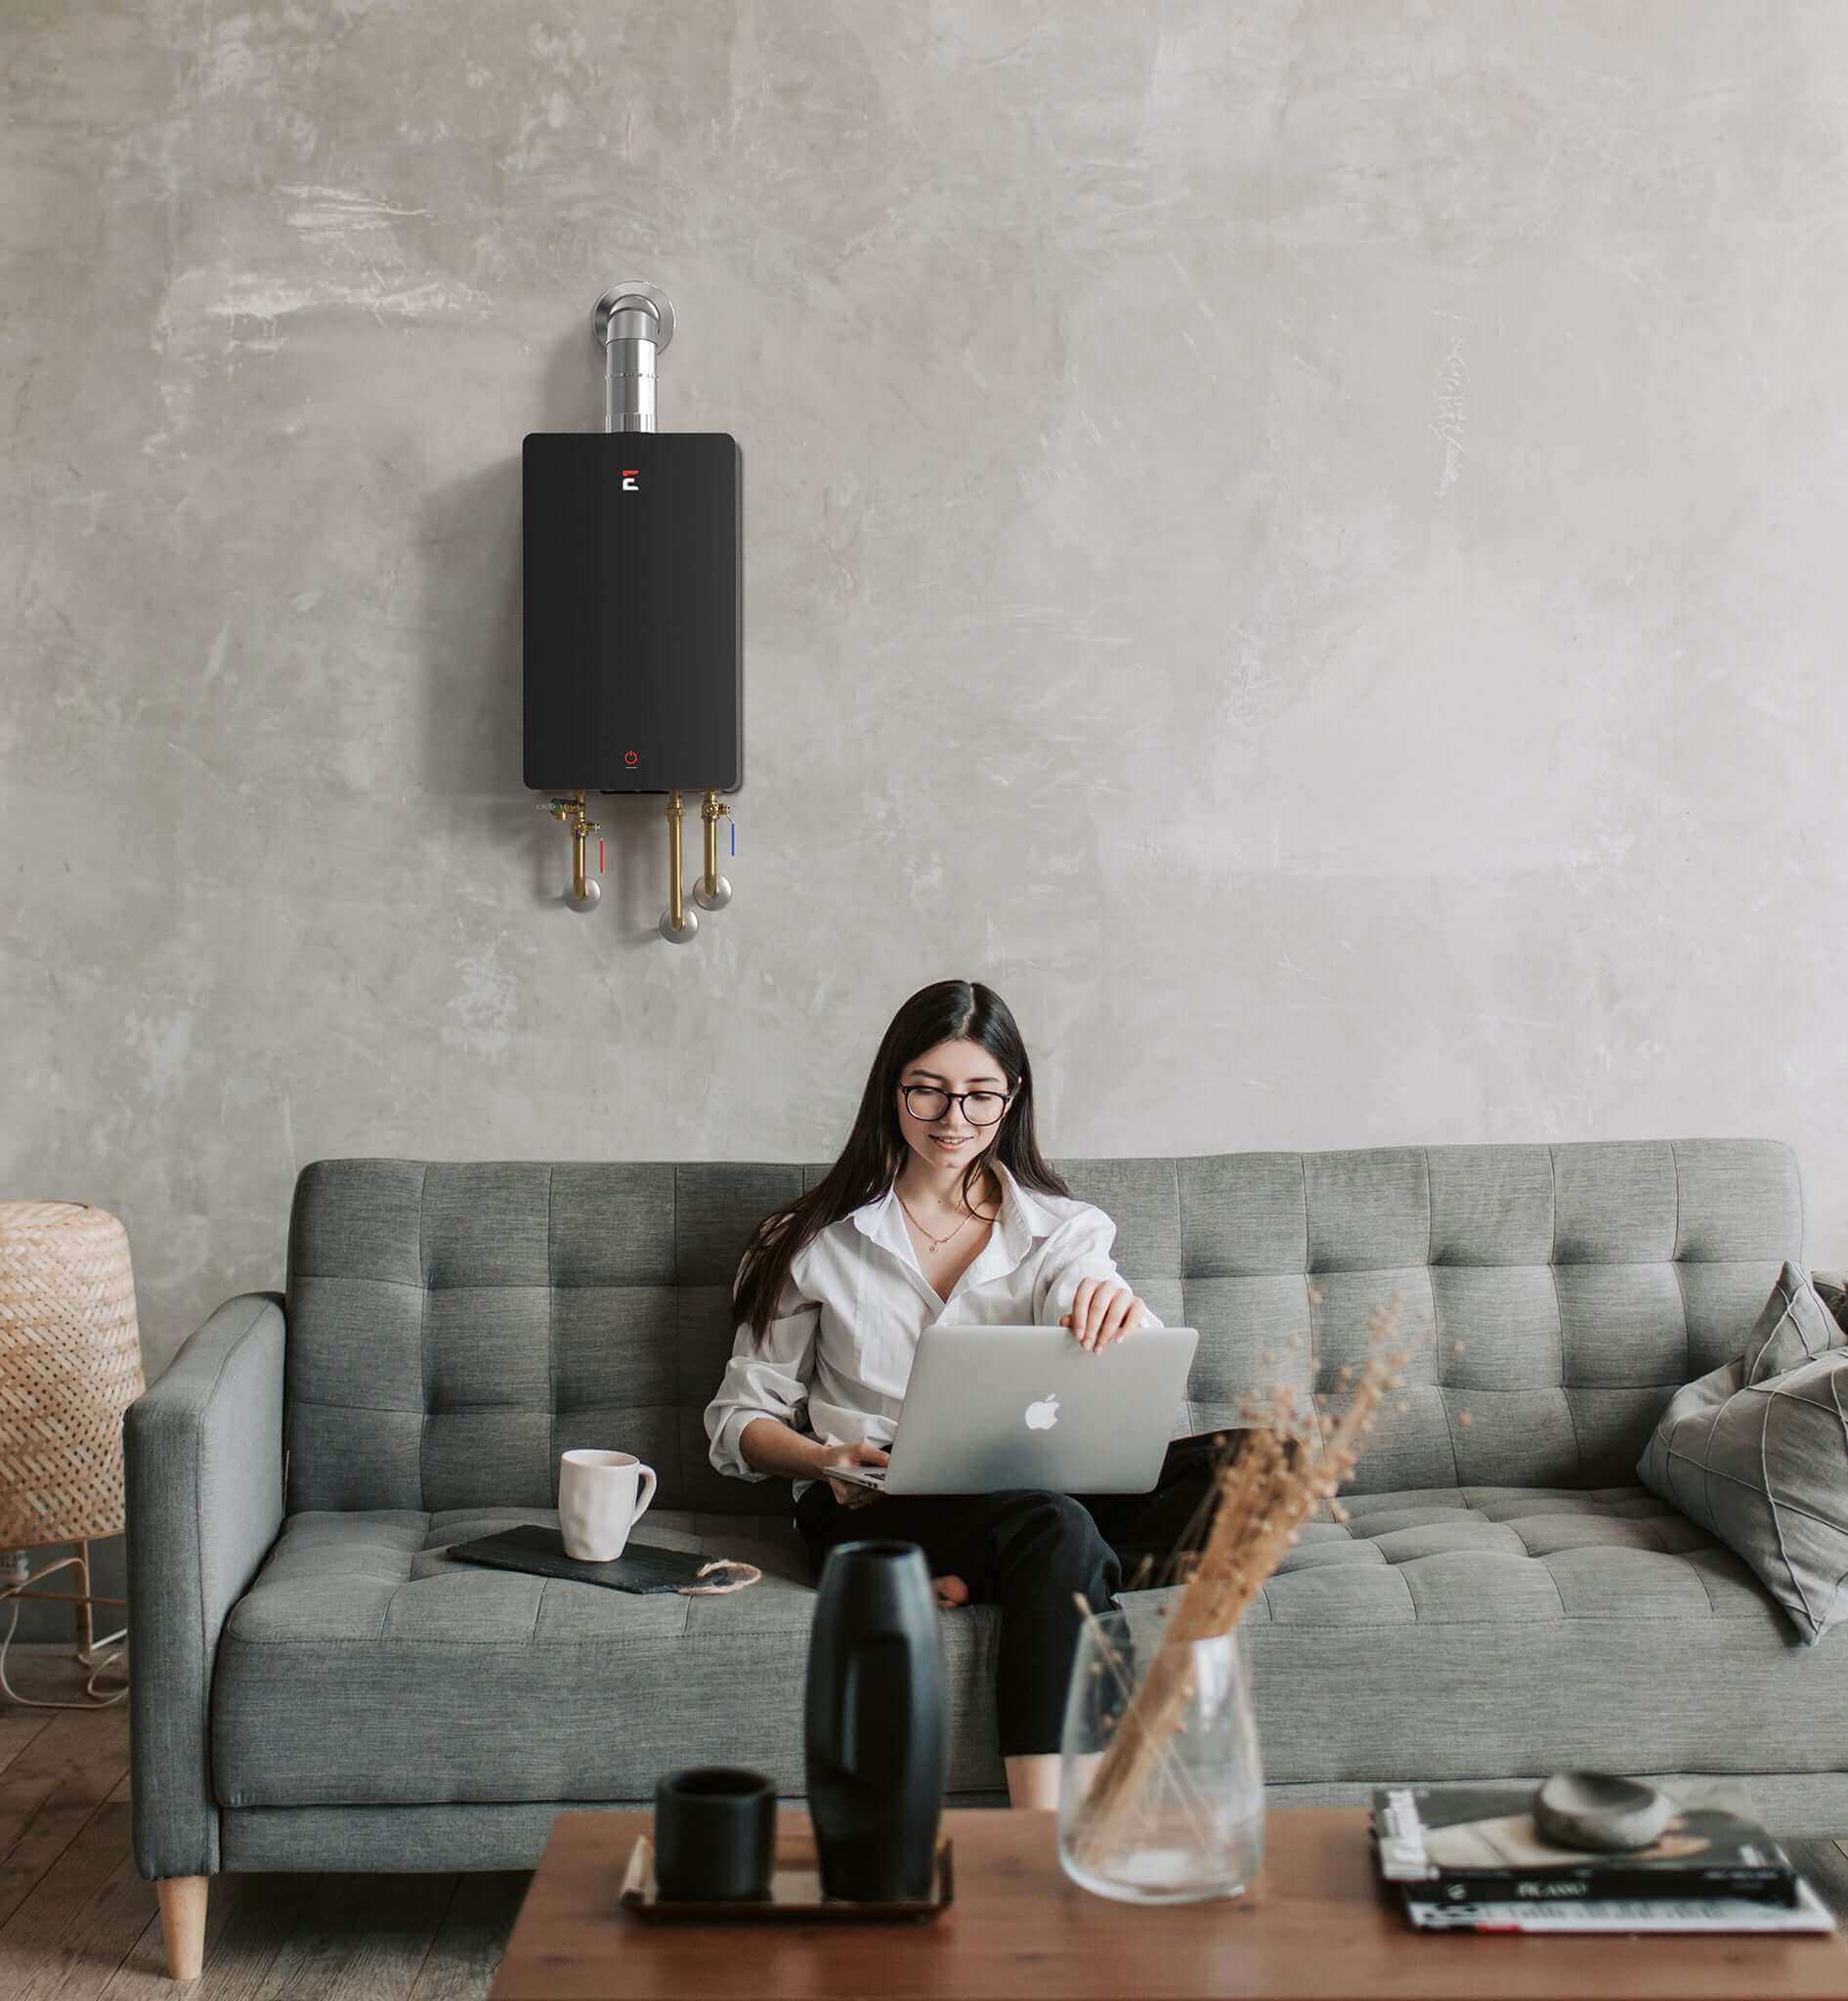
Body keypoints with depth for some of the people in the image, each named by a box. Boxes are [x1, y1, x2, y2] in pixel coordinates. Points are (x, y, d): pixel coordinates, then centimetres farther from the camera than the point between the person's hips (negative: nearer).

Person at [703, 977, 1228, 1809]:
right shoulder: (817, 1239, 11)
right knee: (1056, 1529, -37)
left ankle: (967, 1584, -32)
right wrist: (826, 1460, -12)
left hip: (1030, 1485, 3)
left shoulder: (1062, 1229, 15)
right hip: (872, 1505, -3)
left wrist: (1118, 1313, -28)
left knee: (1228, 1462, -27)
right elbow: (740, 1417, 11)